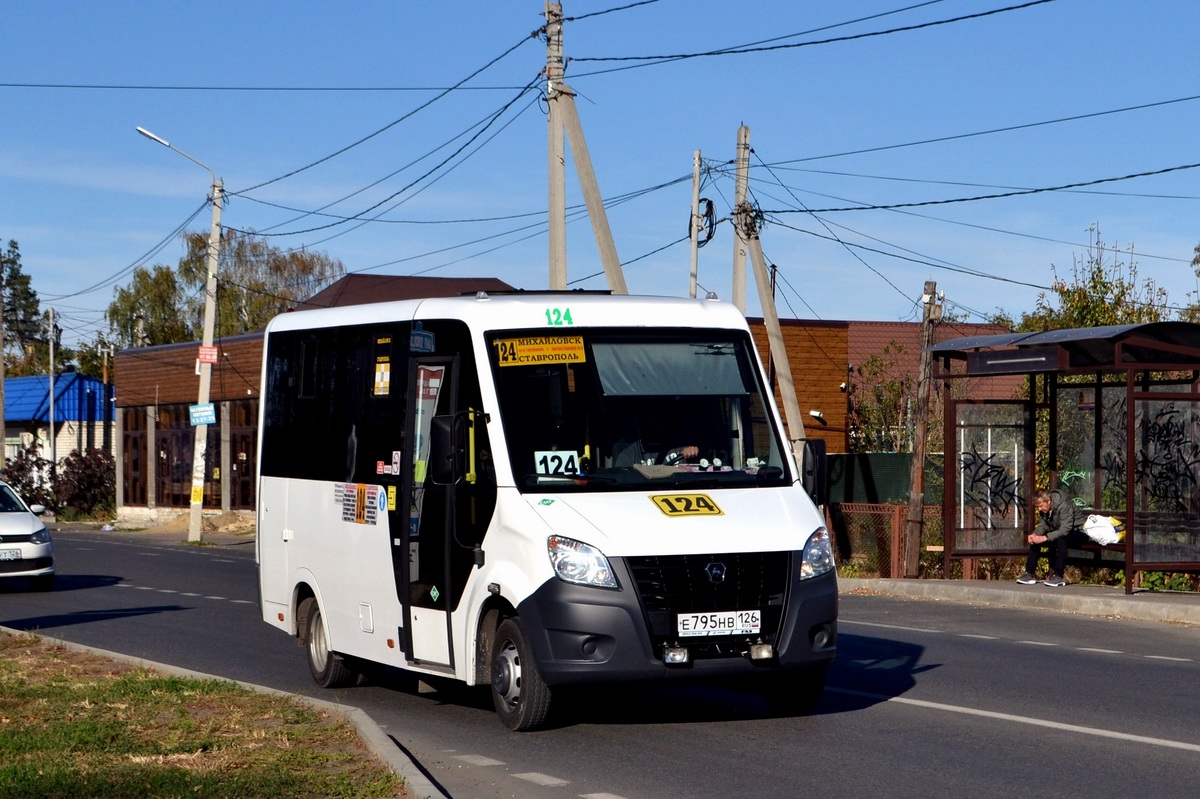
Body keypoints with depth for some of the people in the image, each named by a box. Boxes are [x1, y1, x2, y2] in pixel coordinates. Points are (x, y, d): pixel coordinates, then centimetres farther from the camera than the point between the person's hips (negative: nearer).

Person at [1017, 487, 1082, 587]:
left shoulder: (1064, 506, -30)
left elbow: (1065, 530, -36)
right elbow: (1043, 525, -3)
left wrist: (1045, 538, -41)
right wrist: (1034, 534, -25)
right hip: (1058, 532, 8)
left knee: (1060, 539, -38)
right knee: (1034, 539, -4)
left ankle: (1058, 576, -34)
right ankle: (1030, 573, -3)